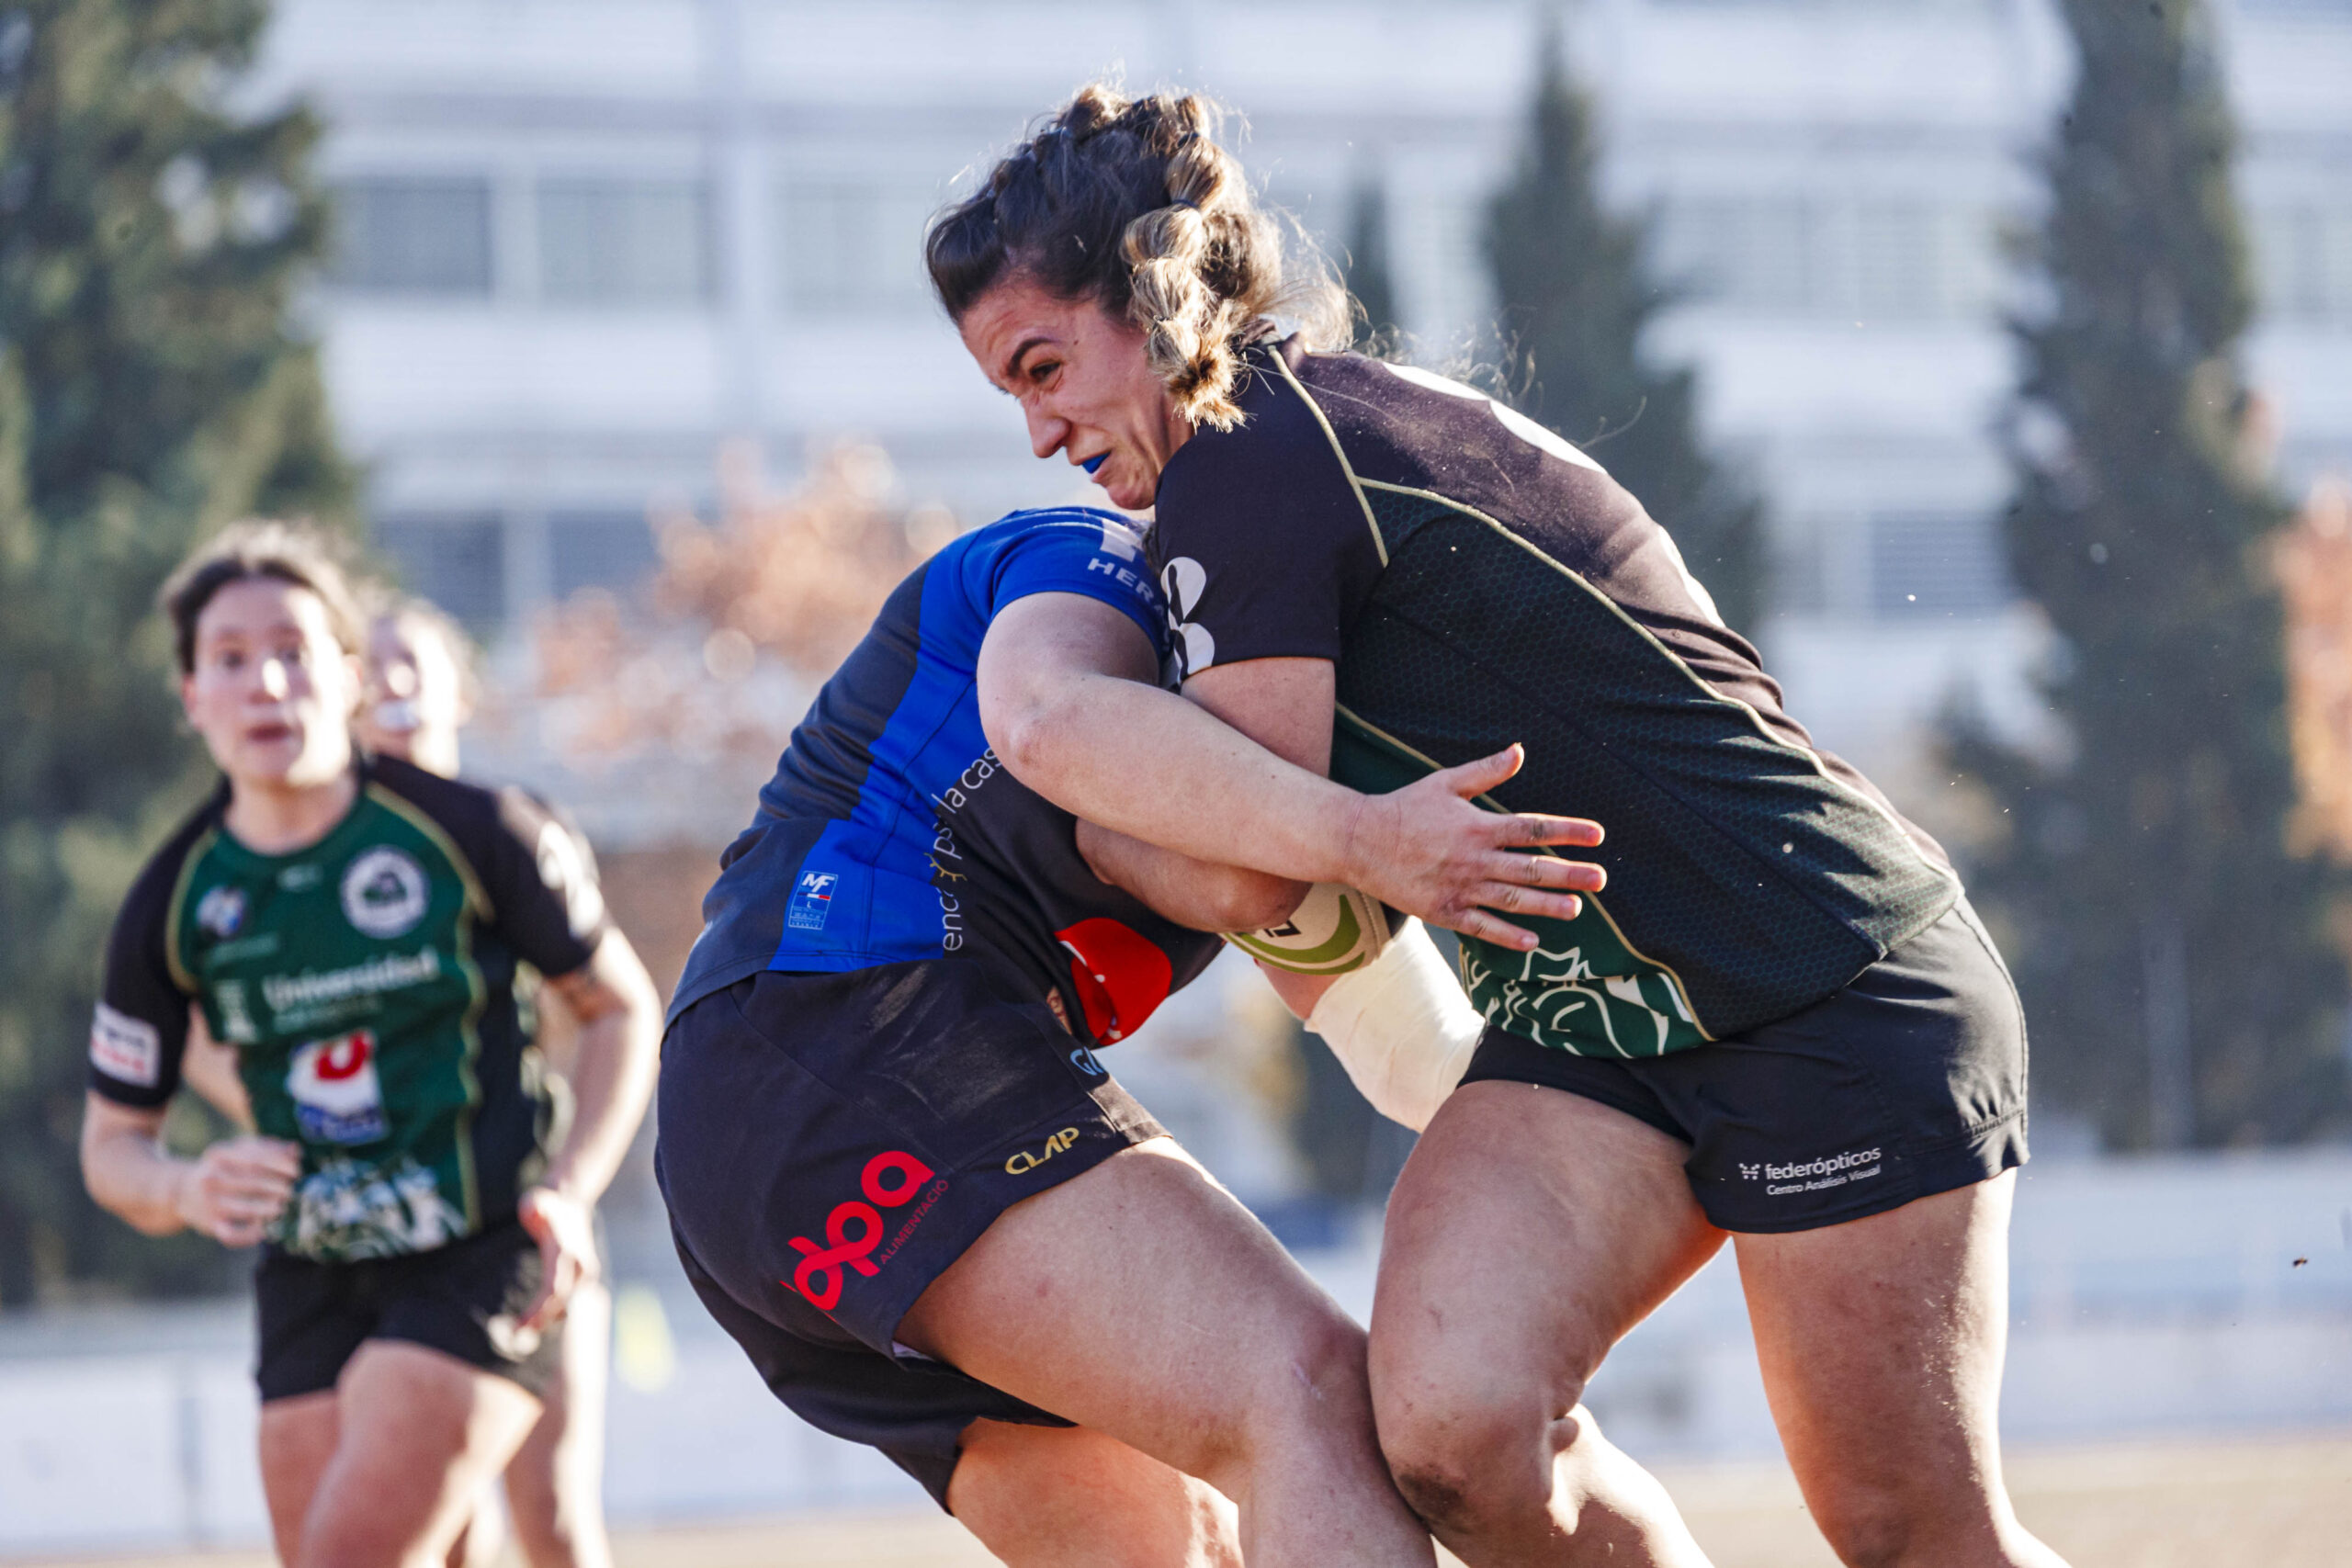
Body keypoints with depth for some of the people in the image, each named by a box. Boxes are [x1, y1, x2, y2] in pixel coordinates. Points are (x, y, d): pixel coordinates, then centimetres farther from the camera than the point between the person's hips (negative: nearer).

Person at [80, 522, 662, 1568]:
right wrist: (188, 1191, -16)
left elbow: (621, 1009, 4)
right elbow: (112, 1145, 8)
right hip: (310, 1281, 4)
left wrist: (572, 1190, -11)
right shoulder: (172, 905, -1)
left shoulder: (472, 833, -9)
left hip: (484, 1259, -4)